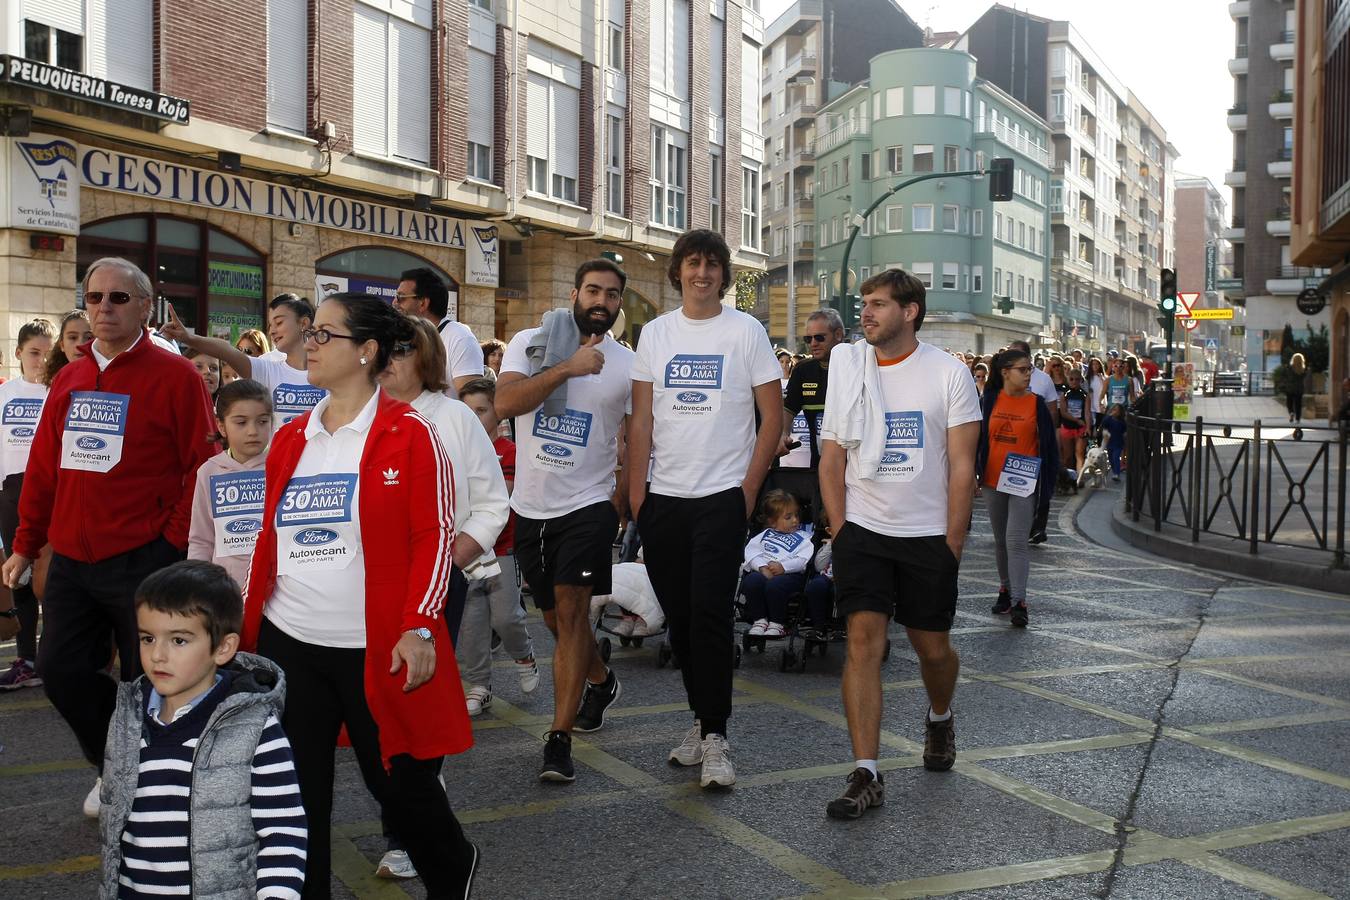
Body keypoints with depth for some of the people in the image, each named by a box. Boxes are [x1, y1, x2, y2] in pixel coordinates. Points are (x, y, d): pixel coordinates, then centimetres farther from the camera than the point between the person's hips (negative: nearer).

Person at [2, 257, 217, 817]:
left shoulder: (175, 376, -7)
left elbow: (201, 467, -9)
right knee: (59, 669, 7)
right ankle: (114, 765, 30)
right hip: (70, 560, 6)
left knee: (145, 683, 4)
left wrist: (174, 543, -12)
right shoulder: (68, 379, 11)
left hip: (142, 560, -6)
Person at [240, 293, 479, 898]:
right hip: (288, 644, 5)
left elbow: (434, 535, -9)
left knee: (400, 782, 10)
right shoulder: (290, 439, 10)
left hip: (379, 649, -4)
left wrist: (418, 629, -16)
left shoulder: (410, 433, -6)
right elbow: (270, 540, 14)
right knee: (295, 795, 7)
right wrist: (246, 629, 11)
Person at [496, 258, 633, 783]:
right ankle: (601, 682, 44)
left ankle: (559, 738, -10)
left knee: (571, 610, -14)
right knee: (556, 616, 17)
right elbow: (505, 403, -17)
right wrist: (567, 368, -22)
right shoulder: (531, 343, 0)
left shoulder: (628, 365, 0)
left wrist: (620, 504, -3)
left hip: (589, 505, -3)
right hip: (531, 505, 3)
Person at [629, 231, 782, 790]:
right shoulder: (655, 333, 9)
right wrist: (635, 489, 2)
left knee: (710, 614, -10)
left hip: (722, 496, -4)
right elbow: (642, 418, 9)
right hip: (663, 497, 4)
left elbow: (772, 417, 0)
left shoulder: (745, 331, 0)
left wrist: (749, 489, -6)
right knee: (680, 618, 10)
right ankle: (703, 718, 24)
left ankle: (714, 737, -2)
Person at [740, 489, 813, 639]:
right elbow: (752, 551, 9)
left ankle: (777, 624, -18)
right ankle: (759, 620, -17)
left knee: (774, 584, -35)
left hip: (791, 573, -3)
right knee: (752, 581, -30)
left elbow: (804, 559, -1)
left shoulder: (804, 537, 18)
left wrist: (783, 567, -16)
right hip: (762, 571, 3)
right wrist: (763, 567, -11)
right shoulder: (765, 535, 27)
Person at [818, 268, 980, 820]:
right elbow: (832, 460, 6)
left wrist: (951, 545, -7)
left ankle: (939, 718, 43)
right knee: (863, 640, -10)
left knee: (932, 647, 9)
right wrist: (839, 534, -2)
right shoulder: (847, 370, 4)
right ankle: (866, 775, -7)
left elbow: (962, 467, -3)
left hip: (928, 534, -1)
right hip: (862, 530, 1)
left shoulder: (948, 374, -3)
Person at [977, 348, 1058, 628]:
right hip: (993, 481, 3)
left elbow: (1048, 444, 2)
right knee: (1000, 541, 14)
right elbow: (979, 438, 9)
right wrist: (975, 472, 6)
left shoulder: (1036, 404, -3)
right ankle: (1005, 589, 29)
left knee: (1017, 541, -11)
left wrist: (1047, 480, -2)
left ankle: (1019, 601, -12)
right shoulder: (990, 401, 2)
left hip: (1024, 483, -3)